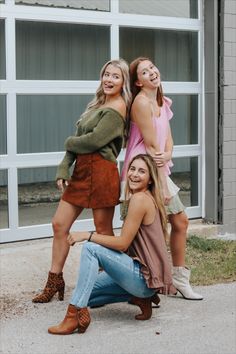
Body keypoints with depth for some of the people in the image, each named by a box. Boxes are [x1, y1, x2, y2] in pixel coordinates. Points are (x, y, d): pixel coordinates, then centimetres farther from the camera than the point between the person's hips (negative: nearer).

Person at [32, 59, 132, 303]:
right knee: (59, 224, 8)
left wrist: (69, 142, 3)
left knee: (103, 231, 2)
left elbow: (94, 140, -16)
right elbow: (77, 141, 14)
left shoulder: (118, 106, -8)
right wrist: (63, 169, 4)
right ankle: (54, 282, 18)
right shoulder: (97, 104, 19)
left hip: (100, 171, -9)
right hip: (81, 170, 9)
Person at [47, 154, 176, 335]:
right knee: (87, 292, 12)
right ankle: (141, 297, 9)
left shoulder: (140, 199, -16)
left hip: (145, 277, -10)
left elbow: (123, 243, -17)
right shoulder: (149, 199, 14)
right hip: (144, 274, 10)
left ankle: (74, 314, -22)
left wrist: (88, 235, -13)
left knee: (90, 249, -19)